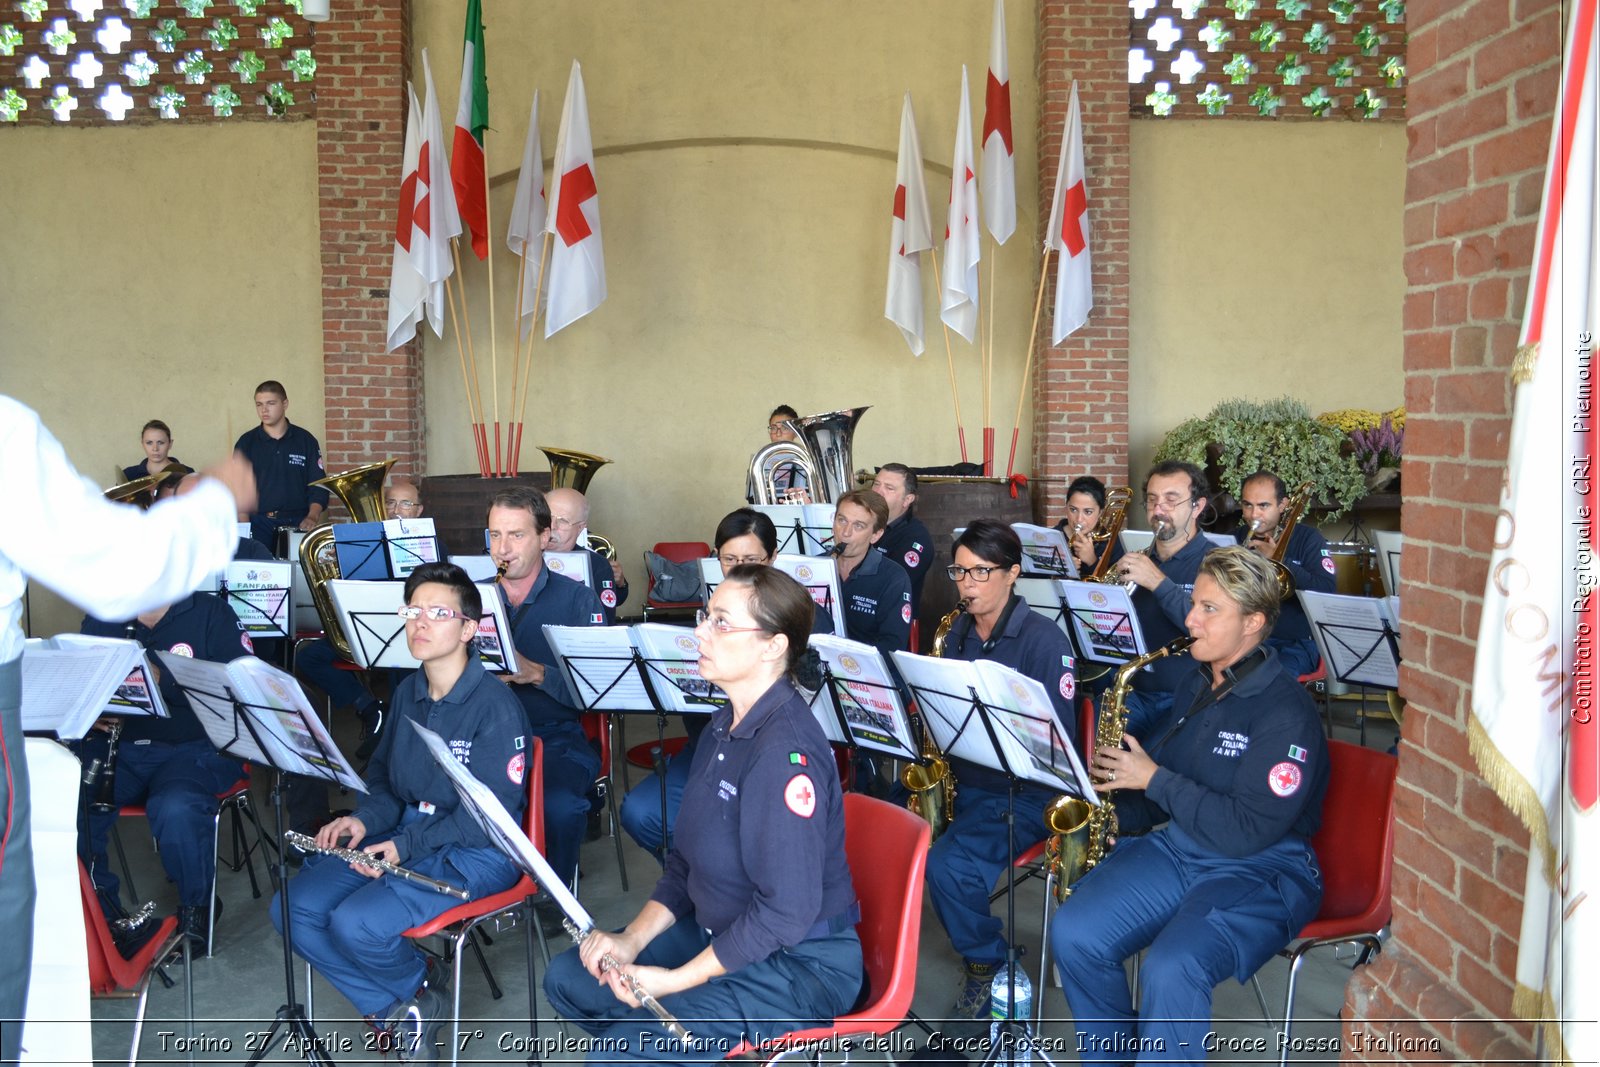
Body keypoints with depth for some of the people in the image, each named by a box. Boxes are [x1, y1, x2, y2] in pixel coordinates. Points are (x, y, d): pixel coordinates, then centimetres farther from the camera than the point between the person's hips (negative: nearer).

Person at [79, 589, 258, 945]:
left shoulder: (211, 613, -2)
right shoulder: (100, 620, 12)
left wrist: (164, 680, -25)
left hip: (194, 749, -4)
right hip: (120, 746, 4)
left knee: (175, 809, -34)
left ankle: (197, 906, -5)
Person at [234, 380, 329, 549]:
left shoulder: (305, 440, 6)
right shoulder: (246, 442, 6)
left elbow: (318, 486, 3)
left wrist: (312, 517, -14)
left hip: (297, 523, 0)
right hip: (258, 523, 0)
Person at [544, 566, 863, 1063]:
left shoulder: (785, 751, -26)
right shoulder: (725, 725, 6)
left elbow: (786, 912, -26)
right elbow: (686, 856, 12)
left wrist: (674, 981, -19)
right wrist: (632, 939, -1)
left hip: (800, 965, -9)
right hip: (718, 930, 10)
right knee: (567, 977, 8)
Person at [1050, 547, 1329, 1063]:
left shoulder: (1286, 711, -16)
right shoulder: (1195, 677, 8)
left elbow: (1248, 831, -22)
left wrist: (1153, 779, -18)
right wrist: (1121, 813, 6)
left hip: (1261, 871, -7)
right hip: (1175, 847, 7)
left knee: (1171, 968, -32)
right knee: (1074, 934, -13)